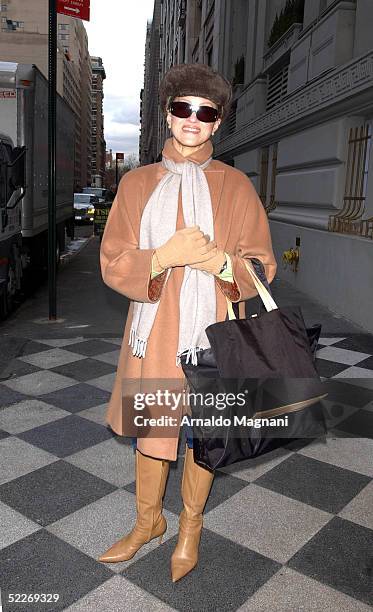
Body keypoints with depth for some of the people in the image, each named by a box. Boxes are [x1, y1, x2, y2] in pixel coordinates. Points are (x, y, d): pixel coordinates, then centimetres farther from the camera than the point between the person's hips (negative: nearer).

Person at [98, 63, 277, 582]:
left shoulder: (236, 186, 0)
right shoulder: (137, 183, 3)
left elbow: (262, 267, -1)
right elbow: (112, 263, -2)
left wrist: (216, 259, -21)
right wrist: (163, 256, -20)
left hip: (212, 335, -1)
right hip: (153, 334, 1)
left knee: (203, 436, 13)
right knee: (148, 433, 14)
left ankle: (191, 525, 41)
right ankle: (149, 520, 41)